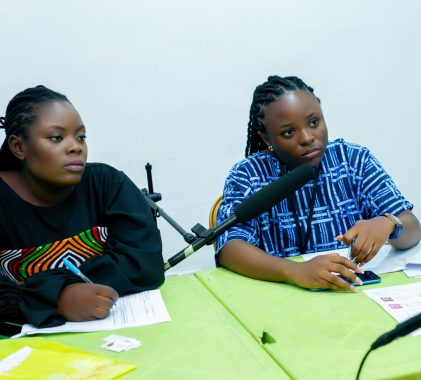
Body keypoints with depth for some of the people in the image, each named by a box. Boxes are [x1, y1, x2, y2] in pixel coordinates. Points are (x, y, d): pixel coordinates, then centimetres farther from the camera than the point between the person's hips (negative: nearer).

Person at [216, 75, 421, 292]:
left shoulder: (355, 160, 2)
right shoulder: (248, 175, -4)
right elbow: (230, 250, -17)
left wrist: (386, 224, -24)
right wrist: (296, 271, -33)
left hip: (358, 293, 3)